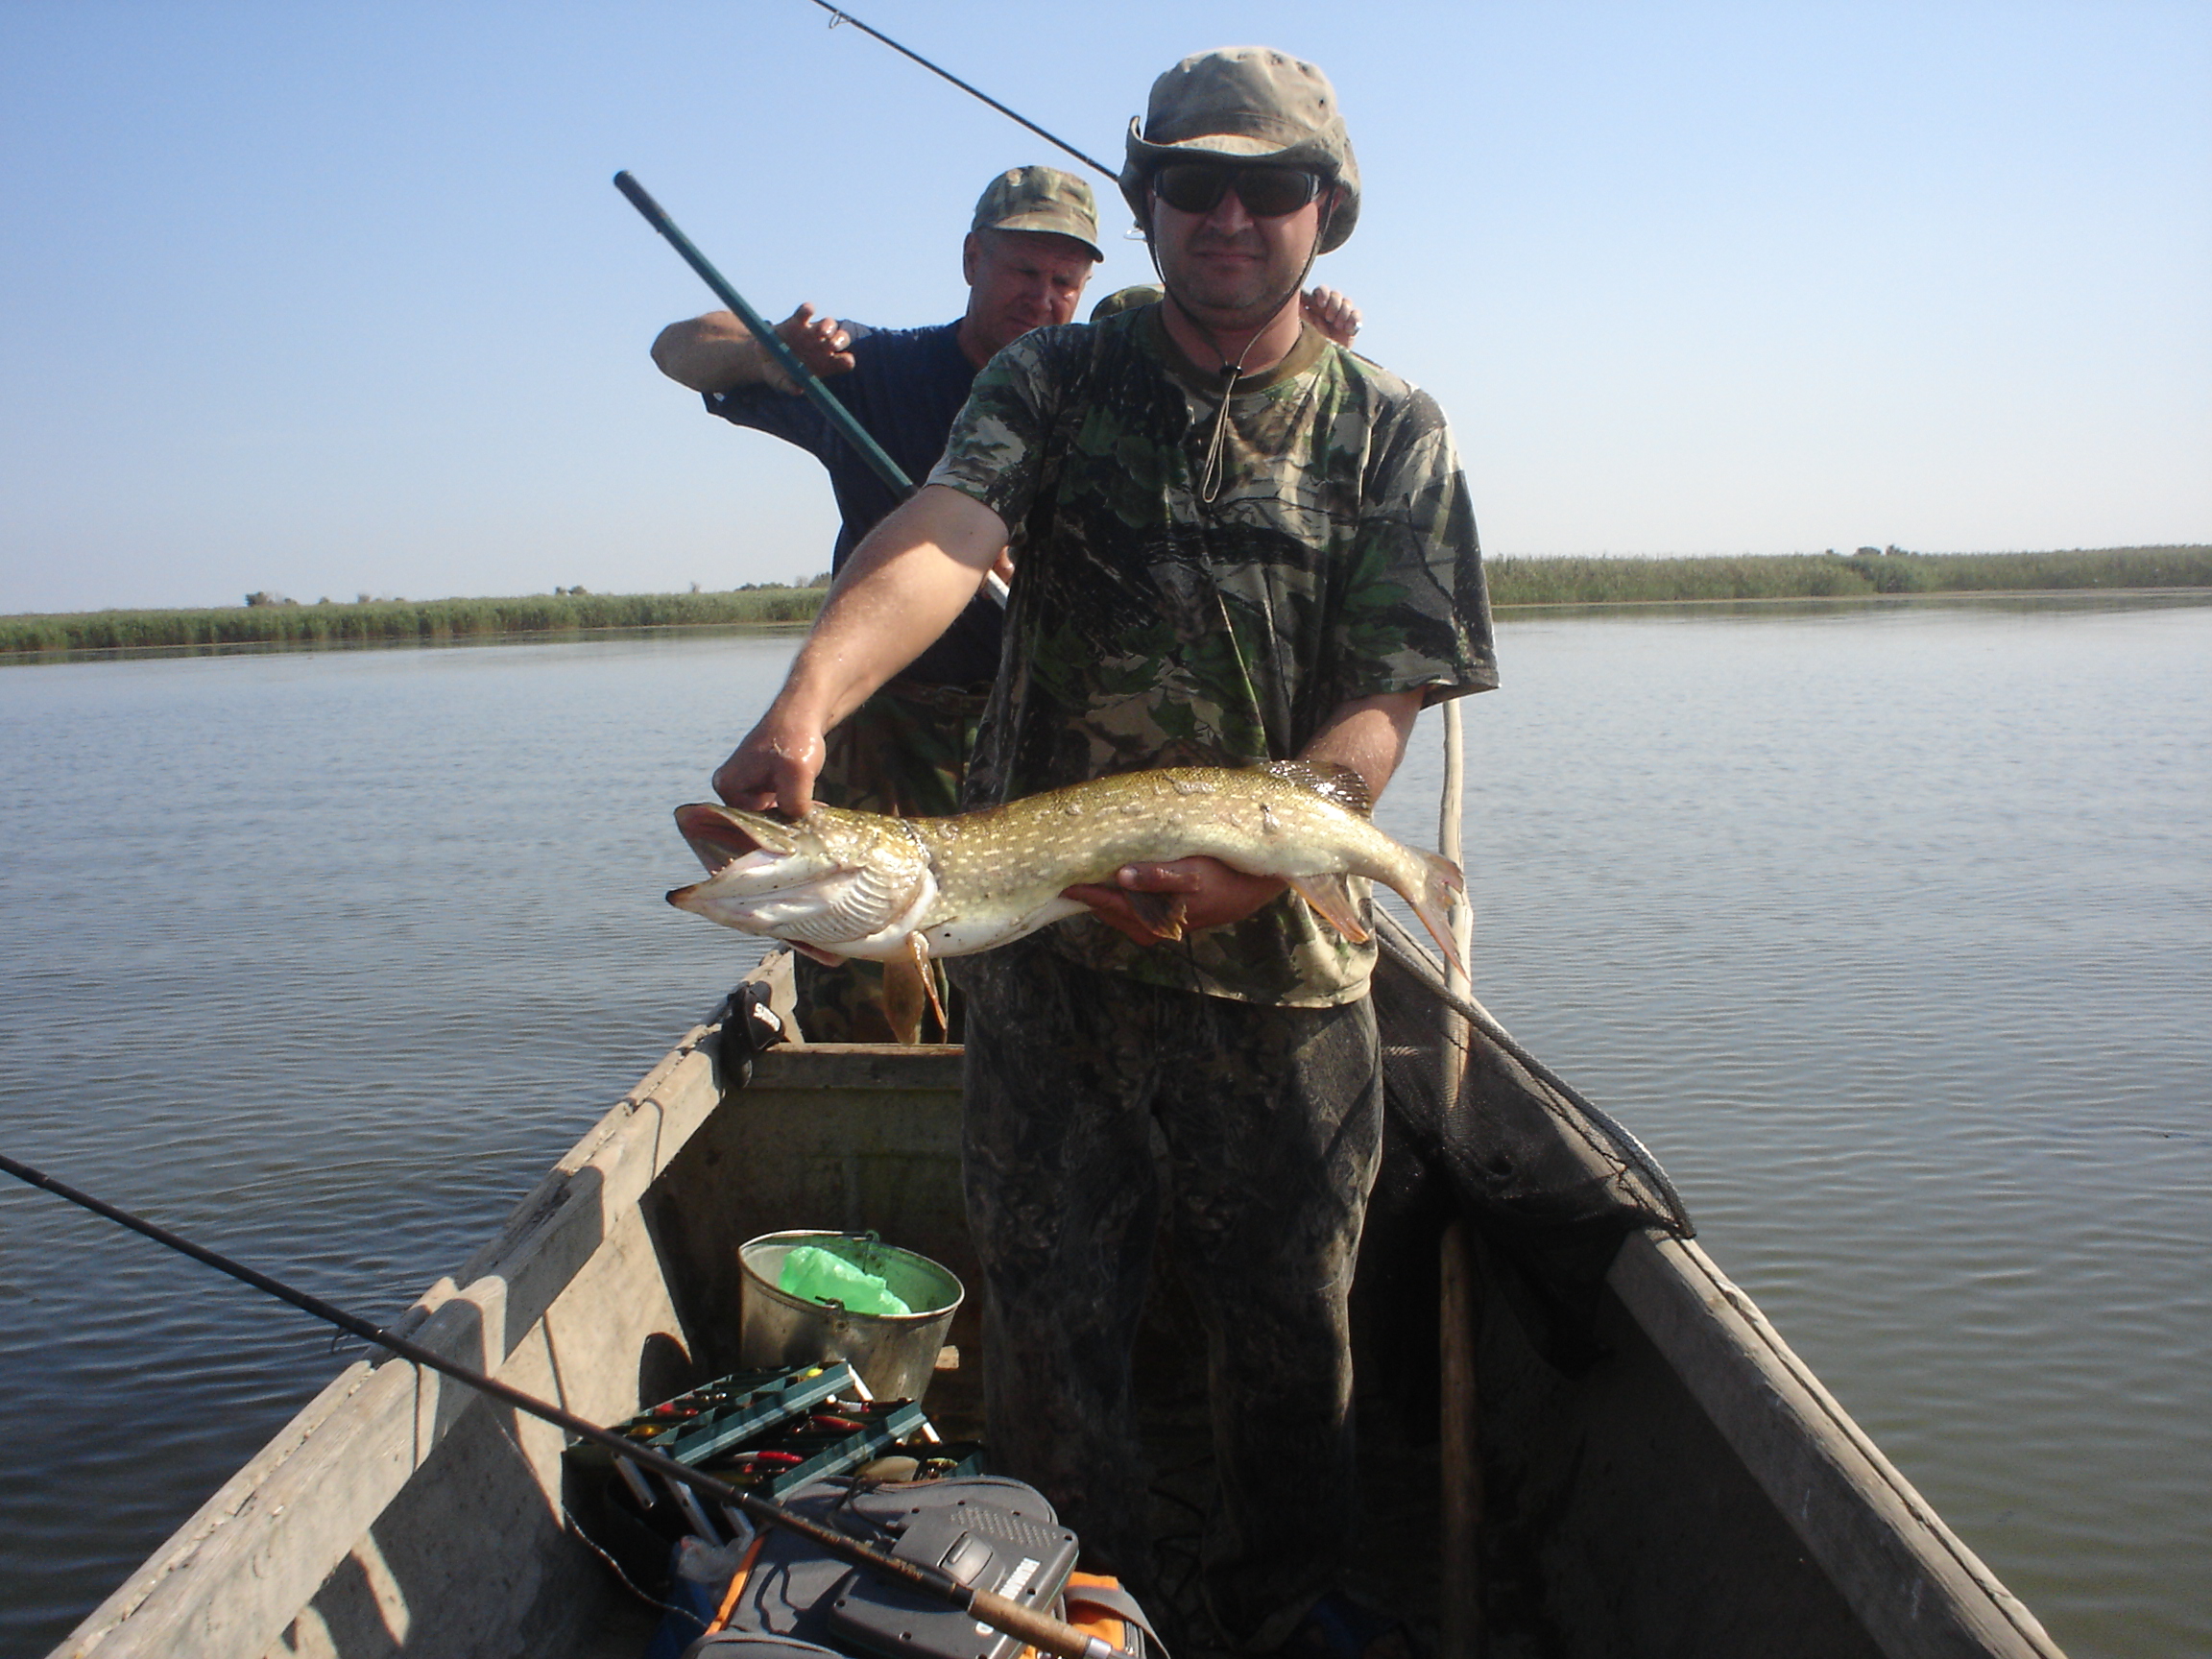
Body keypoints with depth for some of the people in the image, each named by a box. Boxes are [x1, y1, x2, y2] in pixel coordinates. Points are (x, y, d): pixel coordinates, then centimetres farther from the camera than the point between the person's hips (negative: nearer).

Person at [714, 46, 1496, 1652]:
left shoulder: (1392, 432, 4)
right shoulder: (1053, 383, 4)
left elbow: (1381, 710, -6)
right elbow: (938, 541, -18)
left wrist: (1243, 868, -25)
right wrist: (806, 703, -38)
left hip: (1281, 942, 1)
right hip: (1048, 934, 0)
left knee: (1293, 1309, 14)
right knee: (1046, 1307, 8)